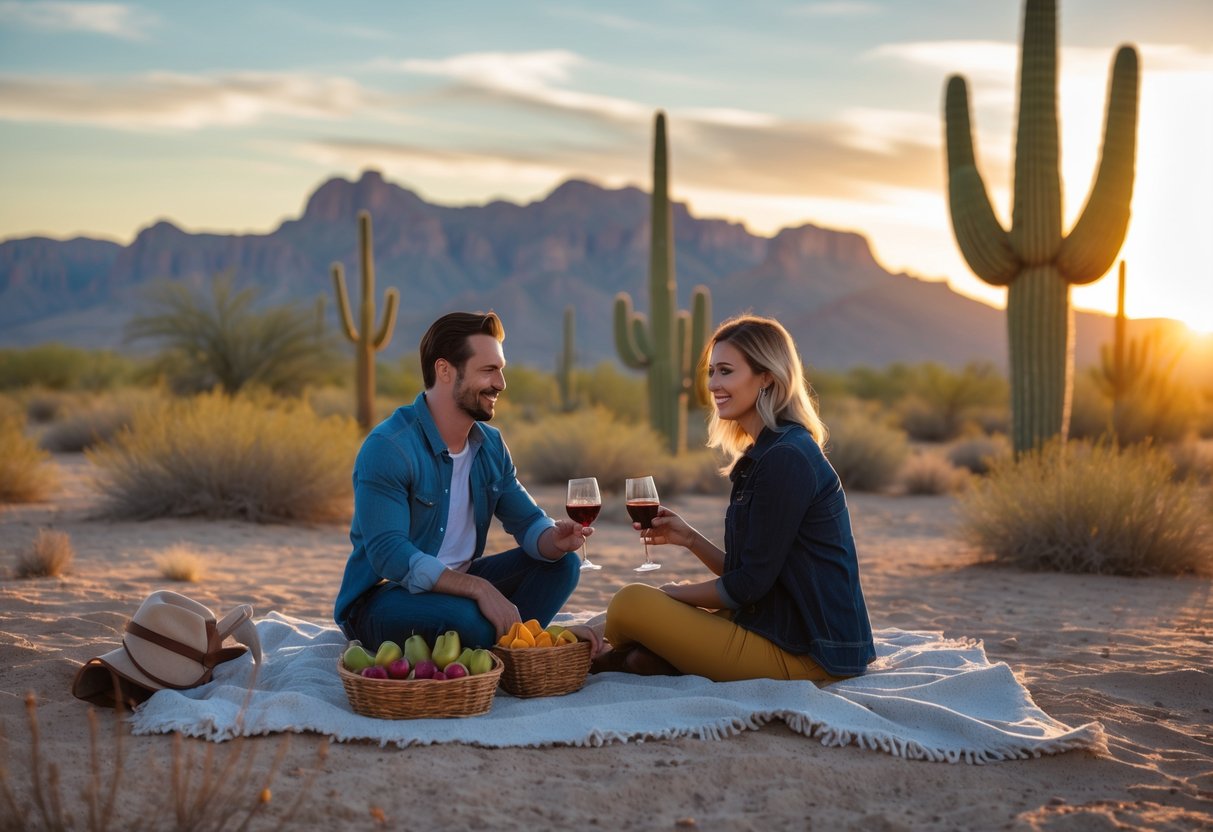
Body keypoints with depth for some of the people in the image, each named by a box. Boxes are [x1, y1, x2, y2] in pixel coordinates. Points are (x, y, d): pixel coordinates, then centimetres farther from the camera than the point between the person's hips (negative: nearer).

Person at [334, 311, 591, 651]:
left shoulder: (490, 444, 6)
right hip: (380, 599, -8)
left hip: (457, 583, 8)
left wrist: (555, 539, -19)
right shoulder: (387, 448, -20)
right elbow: (389, 555, -28)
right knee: (464, 617, -37)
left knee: (561, 563, -4)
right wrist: (478, 588, -36)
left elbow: (528, 521, 7)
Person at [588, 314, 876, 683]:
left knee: (631, 602, -17)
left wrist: (675, 593, -3)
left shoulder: (786, 459, -17)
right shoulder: (763, 454, 14)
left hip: (802, 653, -10)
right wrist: (689, 538, 2)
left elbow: (751, 582, -17)